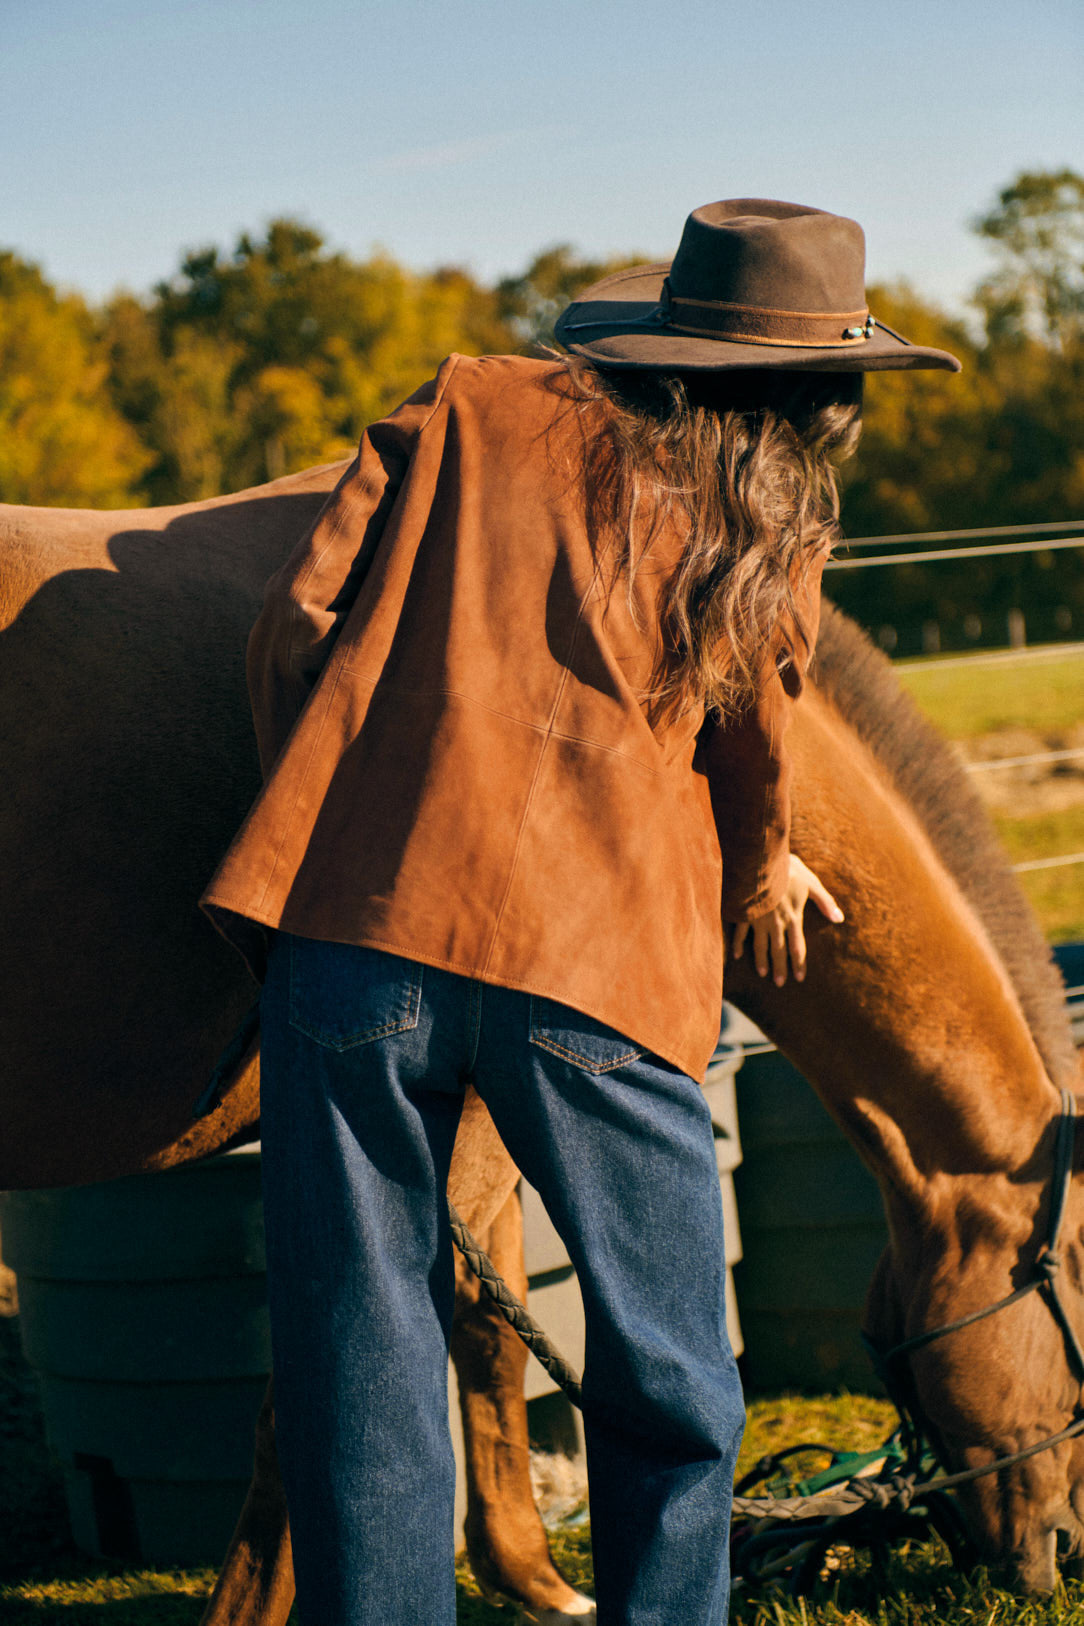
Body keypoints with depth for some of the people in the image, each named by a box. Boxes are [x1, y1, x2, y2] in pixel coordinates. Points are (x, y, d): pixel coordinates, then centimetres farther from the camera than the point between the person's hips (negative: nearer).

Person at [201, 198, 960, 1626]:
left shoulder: (468, 409, 13)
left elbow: (296, 624, 8)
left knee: (361, 1374, 10)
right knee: (669, 1395, 17)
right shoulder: (771, 534, 12)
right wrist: (762, 878, 43)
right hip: (600, 971, -1)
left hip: (354, 931, 1)